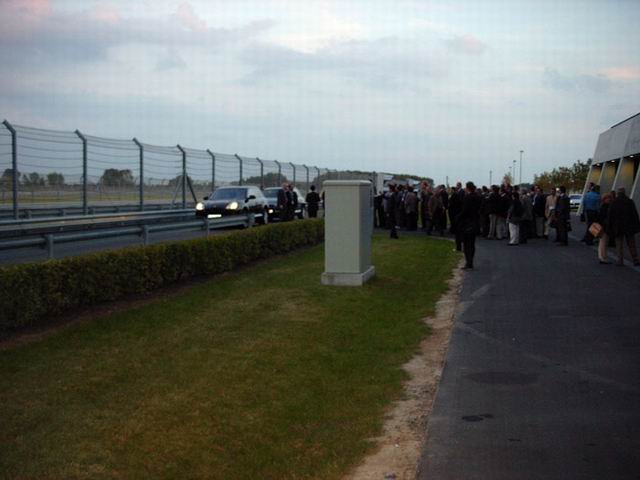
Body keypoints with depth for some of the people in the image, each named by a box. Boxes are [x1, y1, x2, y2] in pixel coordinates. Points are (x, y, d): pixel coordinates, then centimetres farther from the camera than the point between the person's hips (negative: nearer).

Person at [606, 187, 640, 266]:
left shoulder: (613, 203, -4)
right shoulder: (630, 202, -2)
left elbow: (610, 217, -3)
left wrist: (610, 228, 3)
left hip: (618, 227, -1)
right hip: (629, 227, 1)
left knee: (619, 244, 6)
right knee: (631, 244, 8)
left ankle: (620, 261, 2)